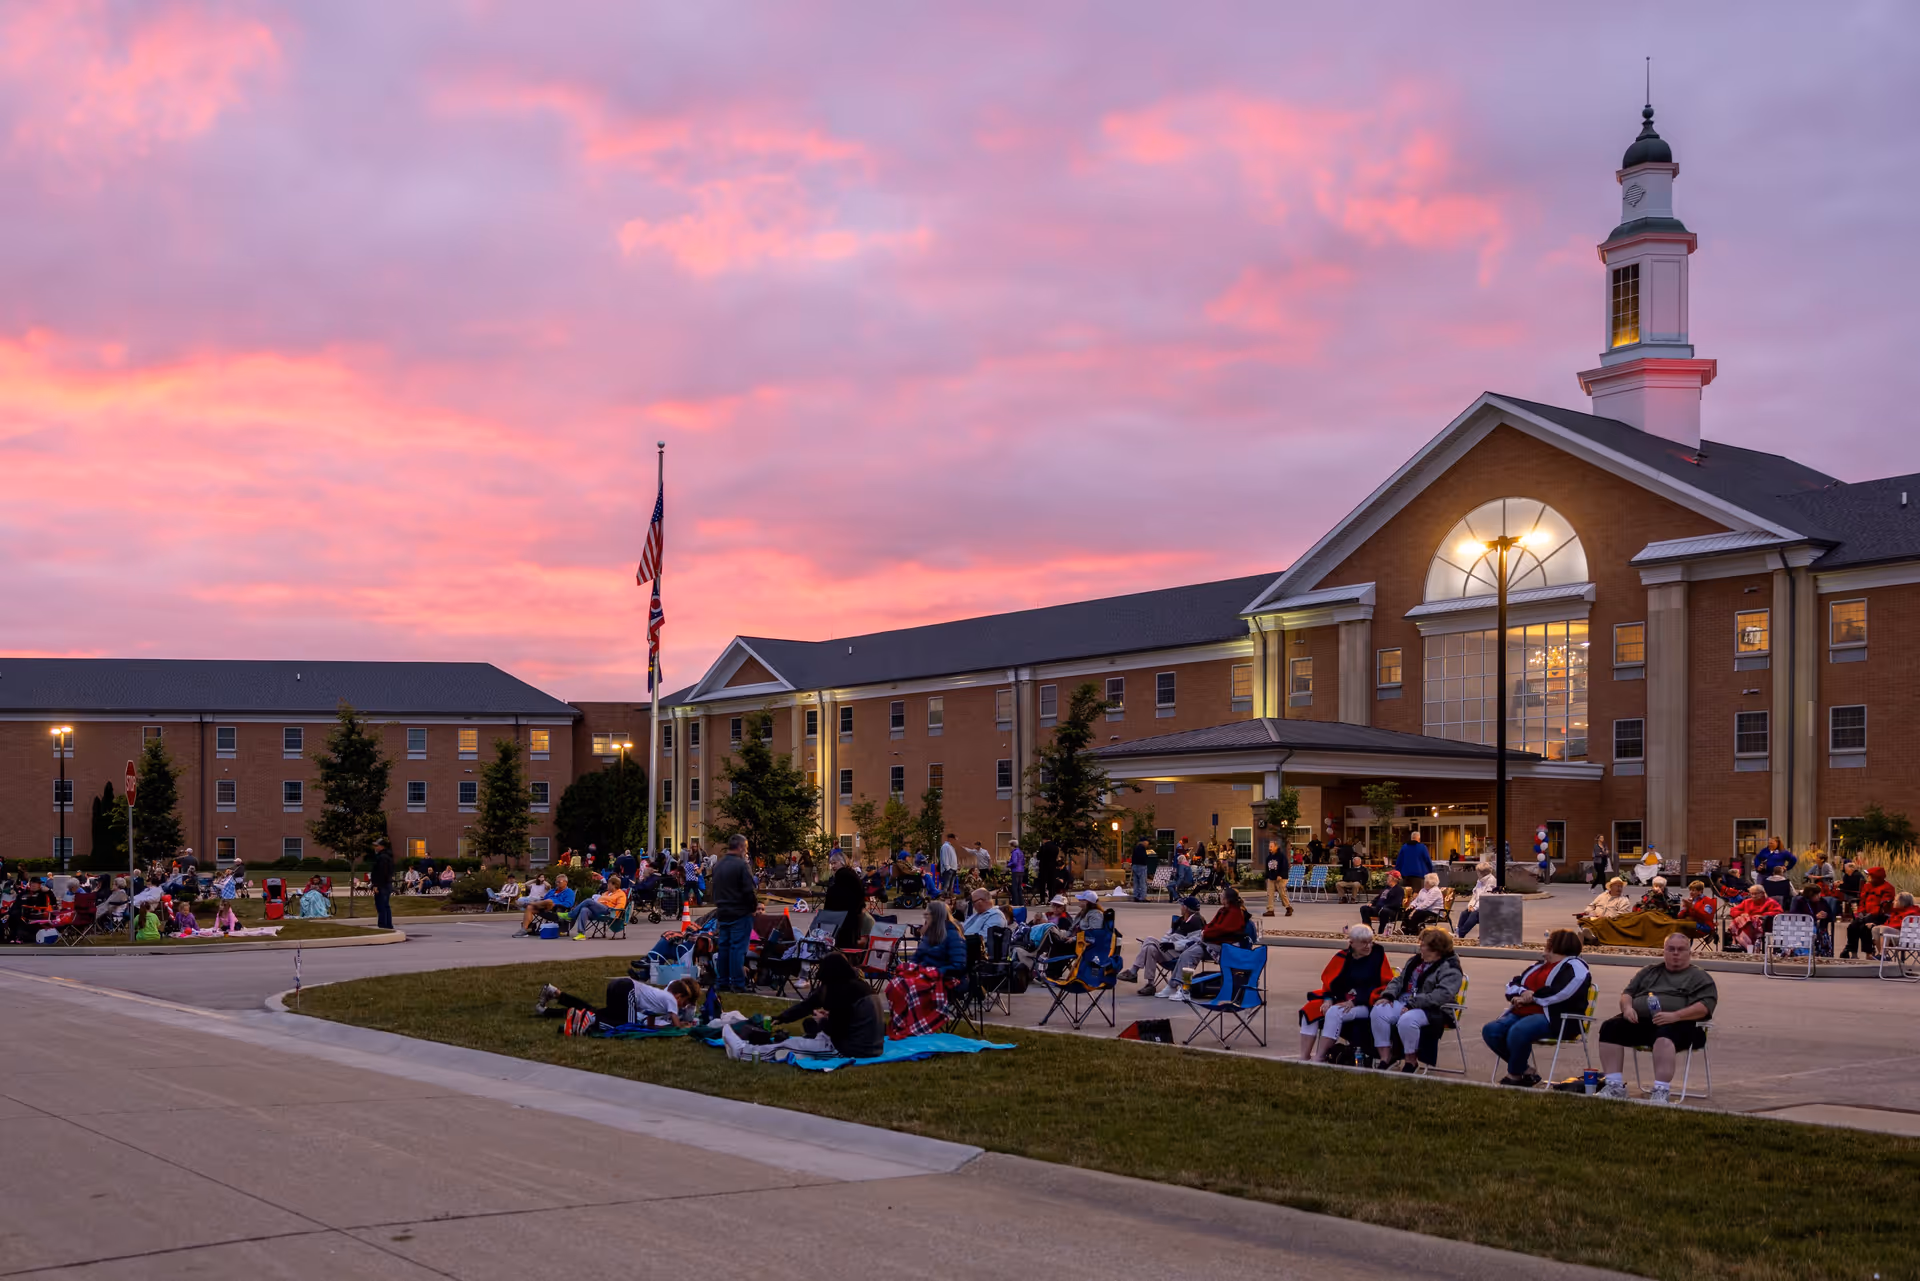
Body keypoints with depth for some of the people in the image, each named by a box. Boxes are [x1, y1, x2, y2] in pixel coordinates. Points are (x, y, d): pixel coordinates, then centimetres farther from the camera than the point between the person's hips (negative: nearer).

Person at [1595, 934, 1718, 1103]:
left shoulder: (1699, 977, 11)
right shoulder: (1650, 971, 27)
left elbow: (1705, 1006, -5)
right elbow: (1627, 993, 25)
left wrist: (1675, 1016, -20)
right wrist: (1627, 1007, -1)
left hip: (1678, 1025, -5)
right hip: (1639, 1021, 5)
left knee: (1664, 1035, -40)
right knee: (1610, 1027, -21)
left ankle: (1662, 1091, -44)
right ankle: (1615, 1086, -22)